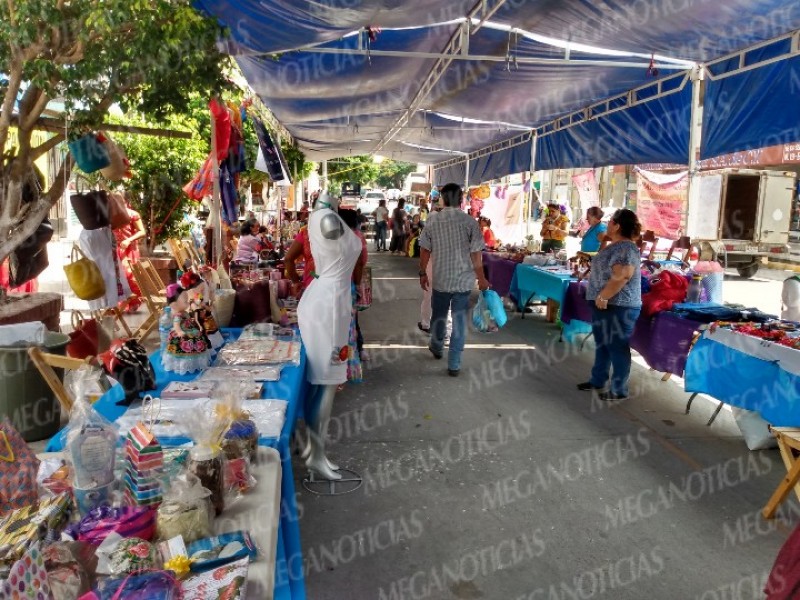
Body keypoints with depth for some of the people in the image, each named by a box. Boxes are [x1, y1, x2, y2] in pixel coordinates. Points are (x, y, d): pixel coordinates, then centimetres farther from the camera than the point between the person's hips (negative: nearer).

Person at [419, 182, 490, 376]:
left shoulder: (432, 220, -4)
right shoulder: (470, 222, -10)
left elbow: (424, 251, 0)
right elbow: (475, 254, -9)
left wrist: (422, 273, 13)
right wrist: (481, 278, 2)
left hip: (440, 279, 2)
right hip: (463, 280, -2)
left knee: (438, 316, 22)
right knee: (459, 320, 7)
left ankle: (437, 348, 45)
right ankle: (454, 365, 9)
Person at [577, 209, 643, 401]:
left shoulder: (626, 248, -19)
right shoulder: (614, 246, 13)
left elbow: (621, 277, -28)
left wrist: (603, 297, -24)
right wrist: (600, 298, 19)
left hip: (619, 307, -10)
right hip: (605, 305, 10)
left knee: (617, 348, -1)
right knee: (602, 344, 18)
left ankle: (619, 390, 8)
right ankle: (597, 381, 31)